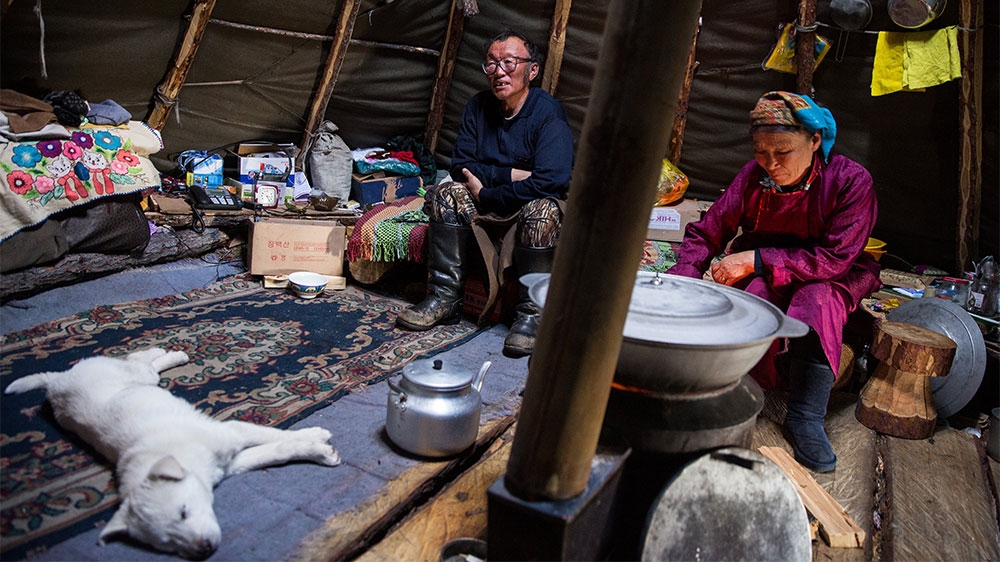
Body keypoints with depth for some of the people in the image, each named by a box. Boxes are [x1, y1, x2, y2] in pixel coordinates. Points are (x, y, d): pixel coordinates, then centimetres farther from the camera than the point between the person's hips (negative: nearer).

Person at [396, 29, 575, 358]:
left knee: (542, 211, -38)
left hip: (538, 203, -5)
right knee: (447, 194, -20)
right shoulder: (478, 106, 1)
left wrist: (486, 194, -20)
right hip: (489, 205, 5)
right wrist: (511, 175, -17)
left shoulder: (548, 113, -17)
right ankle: (444, 299, -17)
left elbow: (549, 182, -28)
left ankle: (531, 315, -29)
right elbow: (460, 165, -3)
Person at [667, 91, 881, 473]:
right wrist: (680, 282, -28)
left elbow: (834, 258, -24)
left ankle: (805, 417, -26)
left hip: (827, 280, -1)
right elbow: (705, 233, -10)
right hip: (759, 274, 2)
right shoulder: (753, 176, -13)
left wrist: (757, 260, -30)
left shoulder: (851, 181, -20)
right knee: (756, 289, -33)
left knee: (817, 299, -35)